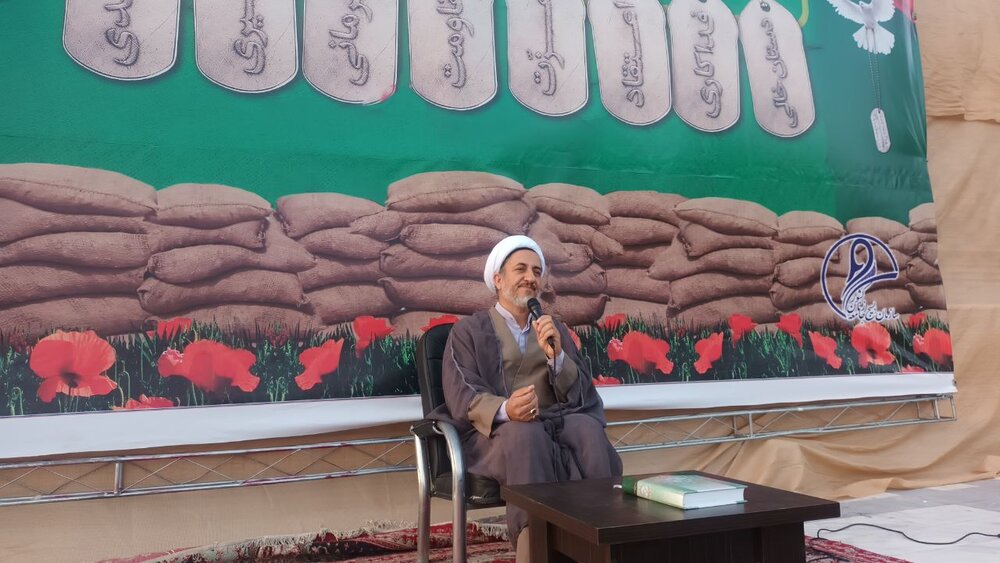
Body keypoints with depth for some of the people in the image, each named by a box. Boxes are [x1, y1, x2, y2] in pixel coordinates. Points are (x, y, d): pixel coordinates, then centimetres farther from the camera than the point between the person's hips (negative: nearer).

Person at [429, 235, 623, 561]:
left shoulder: (555, 329, 21)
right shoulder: (468, 331, 9)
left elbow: (579, 394, 10)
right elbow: (462, 396, -6)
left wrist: (555, 354, -10)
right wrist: (505, 410, -28)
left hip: (556, 422, 3)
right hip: (496, 431, -3)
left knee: (589, 430, -31)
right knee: (527, 435, -38)